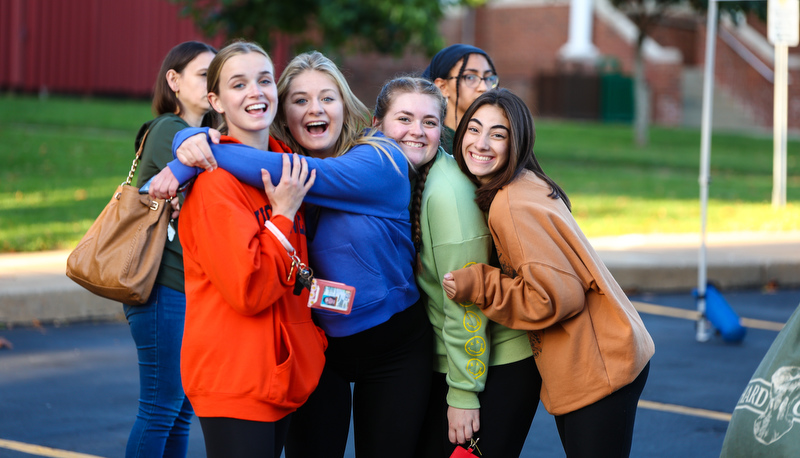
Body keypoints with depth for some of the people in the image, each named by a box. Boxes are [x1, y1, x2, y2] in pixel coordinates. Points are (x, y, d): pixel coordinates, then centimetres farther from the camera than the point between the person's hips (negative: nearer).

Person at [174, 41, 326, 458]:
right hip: (233, 377, -8)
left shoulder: (284, 168, 10)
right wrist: (284, 214, -16)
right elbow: (249, 291, -20)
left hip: (283, 372, 8)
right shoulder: (215, 181, -15)